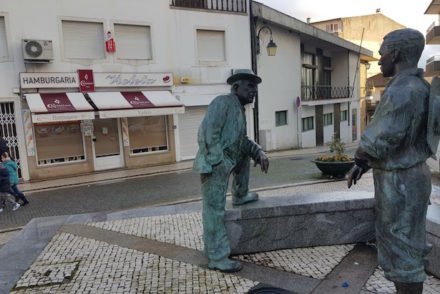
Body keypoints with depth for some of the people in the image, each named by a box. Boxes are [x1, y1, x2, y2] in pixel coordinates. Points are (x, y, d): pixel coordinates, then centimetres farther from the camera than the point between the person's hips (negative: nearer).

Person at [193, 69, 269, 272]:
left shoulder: (239, 110, 19)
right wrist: (215, 163, -22)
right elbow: (207, 133, -21)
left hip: (227, 161, 9)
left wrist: (259, 152, 3)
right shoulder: (223, 102, -11)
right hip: (214, 165, -9)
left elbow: (242, 140, 21)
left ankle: (240, 196, 35)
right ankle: (217, 258, 5)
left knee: (247, 152, 28)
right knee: (215, 211, -4)